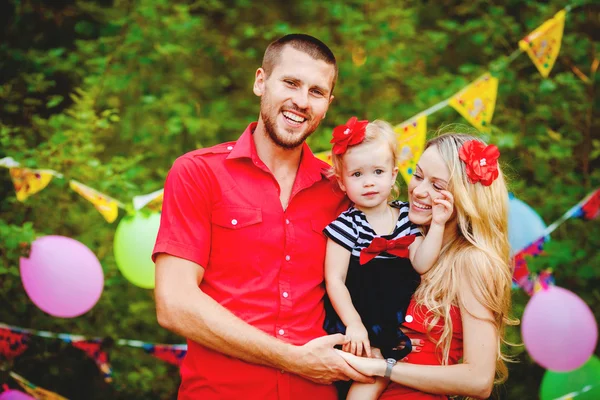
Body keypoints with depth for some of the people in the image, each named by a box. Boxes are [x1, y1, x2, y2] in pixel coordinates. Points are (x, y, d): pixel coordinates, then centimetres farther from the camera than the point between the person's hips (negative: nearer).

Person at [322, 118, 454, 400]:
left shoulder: (406, 216, 3)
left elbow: (421, 264, -5)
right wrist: (354, 323, -22)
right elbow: (334, 281, -14)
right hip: (361, 320, -5)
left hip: (397, 321, 5)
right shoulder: (346, 225, -12)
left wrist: (437, 225, -14)